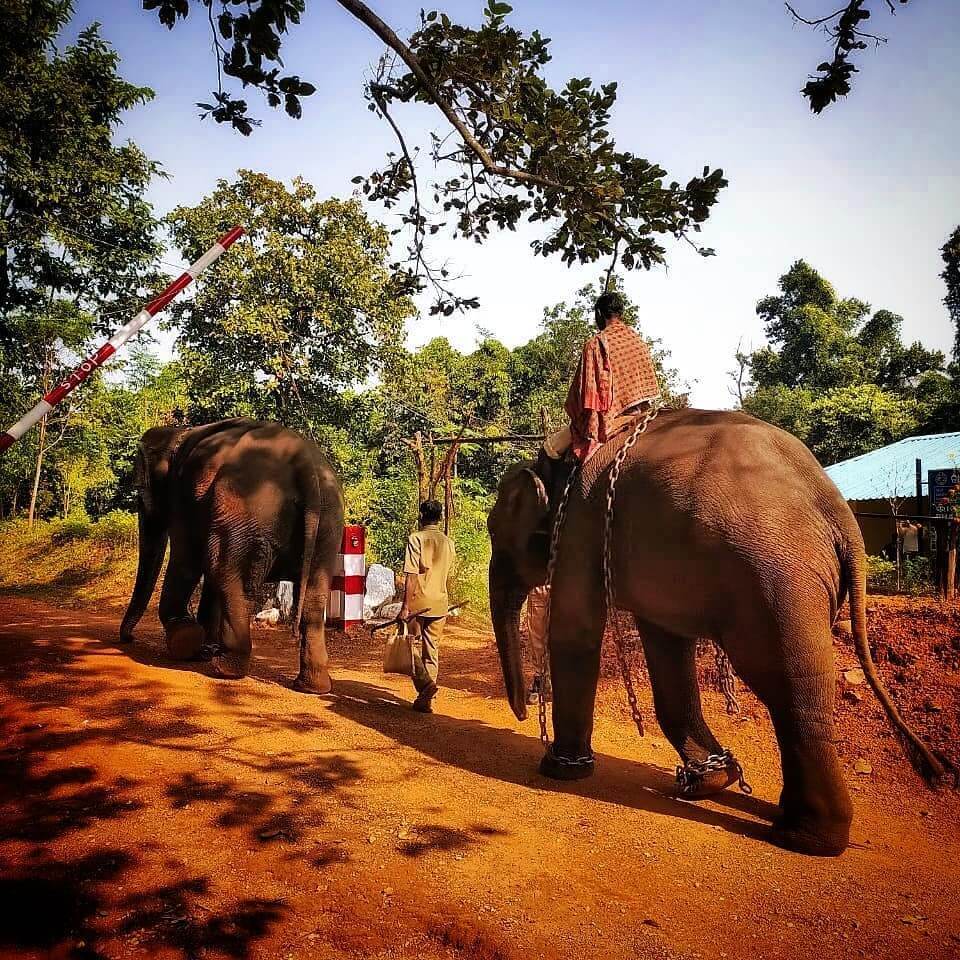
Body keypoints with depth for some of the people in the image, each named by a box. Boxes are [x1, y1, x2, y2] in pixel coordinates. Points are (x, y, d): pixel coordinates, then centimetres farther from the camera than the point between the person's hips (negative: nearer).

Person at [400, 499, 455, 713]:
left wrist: (405, 605, -11)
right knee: (432, 650, 9)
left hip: (418, 603, -4)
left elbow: (411, 575, -14)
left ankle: (425, 683, -14)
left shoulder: (416, 539, -8)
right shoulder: (448, 542, 8)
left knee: (415, 646, 8)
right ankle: (426, 699, 9)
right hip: (439, 603, 4)